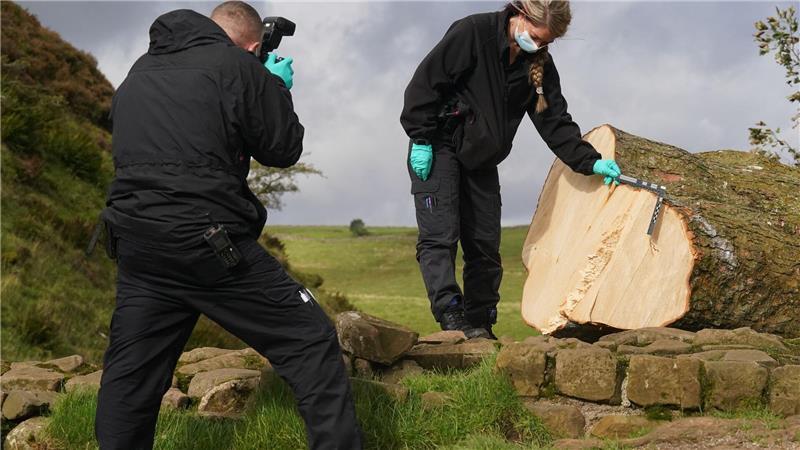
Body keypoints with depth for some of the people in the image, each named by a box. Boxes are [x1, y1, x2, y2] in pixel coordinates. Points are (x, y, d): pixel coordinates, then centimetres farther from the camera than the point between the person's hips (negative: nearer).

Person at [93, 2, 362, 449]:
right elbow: (284, 148, 3)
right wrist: (277, 89, 21)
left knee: (129, 379, 14)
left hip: (134, 242, 7)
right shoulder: (238, 66, -3)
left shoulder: (140, 71, 16)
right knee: (313, 343, 1)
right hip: (209, 243, -6)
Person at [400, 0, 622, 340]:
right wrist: (421, 139, -17)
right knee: (439, 234, -15)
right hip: (438, 149, -6)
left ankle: (480, 327, 12)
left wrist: (590, 161, -14)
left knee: (485, 245, 5)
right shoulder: (472, 32, -17)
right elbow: (425, 82, -16)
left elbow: (554, 121, -2)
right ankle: (450, 316, -19)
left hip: (481, 160, 6)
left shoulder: (541, 65, 0)